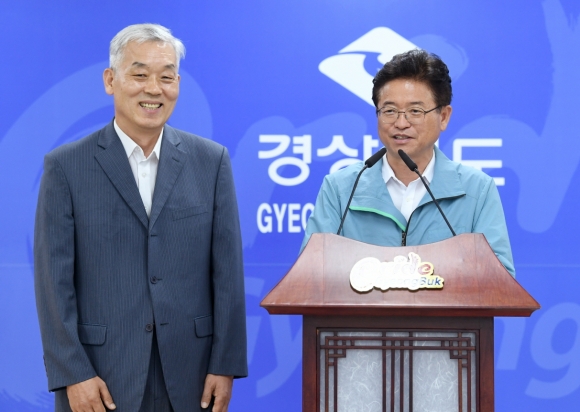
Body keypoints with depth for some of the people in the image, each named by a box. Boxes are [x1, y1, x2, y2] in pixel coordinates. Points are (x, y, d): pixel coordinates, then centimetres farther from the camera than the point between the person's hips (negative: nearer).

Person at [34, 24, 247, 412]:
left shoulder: (211, 161, 5)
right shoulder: (66, 167, 0)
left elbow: (227, 270, 4)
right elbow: (54, 279, -3)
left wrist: (225, 365, -1)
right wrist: (73, 375, -9)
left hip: (190, 378, 2)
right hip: (102, 380, -2)